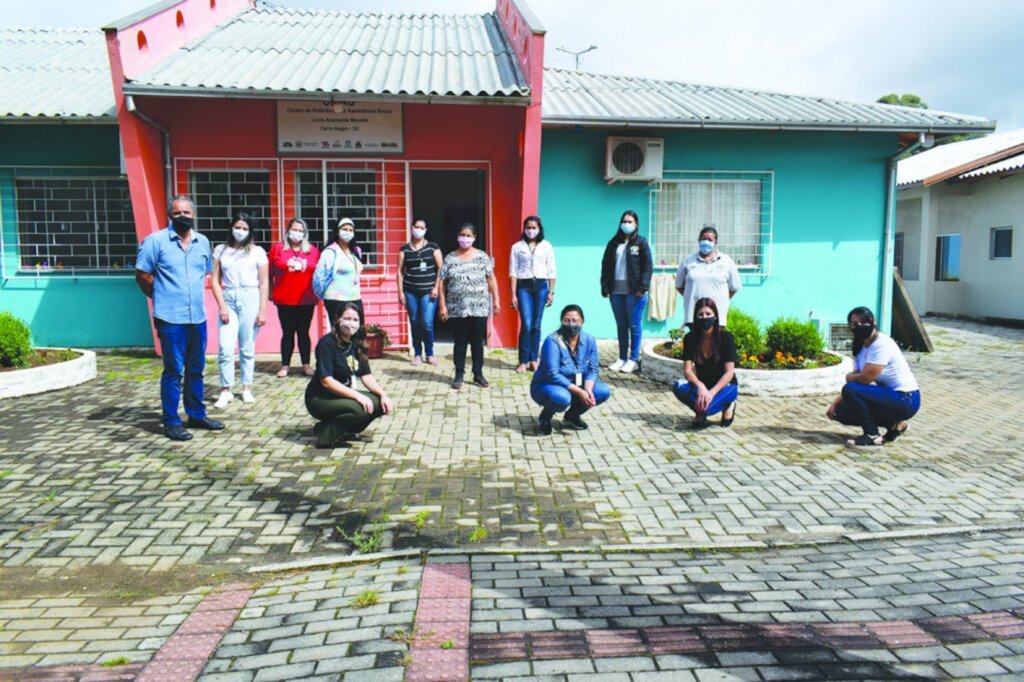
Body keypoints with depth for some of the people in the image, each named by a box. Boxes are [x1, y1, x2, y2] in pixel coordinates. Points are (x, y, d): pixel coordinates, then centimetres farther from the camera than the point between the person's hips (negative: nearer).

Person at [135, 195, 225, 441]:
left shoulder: (203, 242, 11)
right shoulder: (155, 241, -4)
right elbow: (142, 275, -1)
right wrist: (162, 298, 5)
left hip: (198, 317, 5)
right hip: (171, 319, -5)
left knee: (196, 369, 13)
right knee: (174, 370, -1)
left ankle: (197, 415, 25)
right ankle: (171, 422, 7)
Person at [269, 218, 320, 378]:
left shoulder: (313, 251, 7)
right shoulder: (277, 248, 4)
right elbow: (270, 273, 4)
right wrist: (270, 292, 1)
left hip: (306, 300, 1)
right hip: (284, 300, -1)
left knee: (304, 332, 7)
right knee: (287, 333, 5)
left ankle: (306, 365, 12)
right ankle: (285, 366, 11)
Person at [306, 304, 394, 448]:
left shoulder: (356, 345, 5)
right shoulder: (327, 343, -18)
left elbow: (366, 376, 5)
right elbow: (326, 381, -23)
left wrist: (383, 395, -12)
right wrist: (357, 395, -29)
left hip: (343, 395, 8)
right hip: (319, 398, -8)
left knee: (381, 404, -11)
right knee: (360, 409, -32)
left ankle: (345, 430, 3)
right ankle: (325, 431, -10)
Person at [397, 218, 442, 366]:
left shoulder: (433, 247, 6)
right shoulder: (404, 249, 8)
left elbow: (440, 269, 3)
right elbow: (400, 271, 7)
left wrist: (436, 288, -6)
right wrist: (400, 292, 1)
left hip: (428, 291, -1)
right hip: (410, 291, 2)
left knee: (427, 323, -9)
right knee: (415, 323, 4)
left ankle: (430, 354, 7)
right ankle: (417, 354, 17)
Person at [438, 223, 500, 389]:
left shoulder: (482, 257, 3)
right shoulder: (450, 258, 3)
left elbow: (491, 279, 3)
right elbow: (442, 283, 3)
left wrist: (496, 300, -3)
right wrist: (443, 305, -2)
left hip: (479, 308, 0)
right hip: (457, 309, 0)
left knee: (477, 341, 6)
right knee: (460, 342, 7)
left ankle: (478, 374, 17)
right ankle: (459, 375, 16)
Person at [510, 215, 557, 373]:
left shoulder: (546, 246, 9)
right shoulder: (517, 247, 6)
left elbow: (551, 271, 9)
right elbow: (513, 272, 3)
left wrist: (551, 292, 3)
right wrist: (513, 294, -3)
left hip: (541, 286, 1)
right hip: (524, 286, -1)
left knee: (536, 325, 3)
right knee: (526, 325, -10)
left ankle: (533, 360, 12)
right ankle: (523, 361, -1)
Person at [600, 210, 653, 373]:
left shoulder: (641, 243, 1)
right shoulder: (613, 243, 13)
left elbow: (648, 266, -5)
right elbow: (605, 265, 12)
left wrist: (642, 287, -14)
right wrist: (605, 287, 3)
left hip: (634, 292, -4)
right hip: (616, 290, 4)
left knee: (634, 326, 0)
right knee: (621, 326, 10)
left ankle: (633, 359, 8)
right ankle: (622, 358, 17)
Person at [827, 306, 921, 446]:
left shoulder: (882, 344, -19)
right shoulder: (861, 348, 9)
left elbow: (865, 379, -24)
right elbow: (855, 379, 7)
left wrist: (849, 377, -1)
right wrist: (835, 403, -5)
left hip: (905, 400, -9)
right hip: (890, 395, 9)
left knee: (850, 389, -25)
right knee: (842, 413, 2)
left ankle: (872, 435, -10)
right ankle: (893, 424, 12)